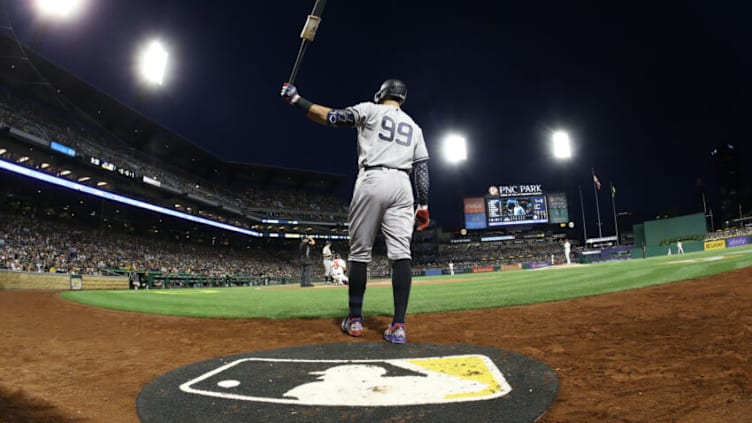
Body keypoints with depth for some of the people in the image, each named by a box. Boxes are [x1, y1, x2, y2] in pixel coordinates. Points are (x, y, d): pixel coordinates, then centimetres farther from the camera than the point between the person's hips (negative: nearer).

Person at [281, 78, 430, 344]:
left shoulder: (370, 110, 11)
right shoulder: (414, 126, 23)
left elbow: (330, 117, 1)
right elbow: (422, 167, 14)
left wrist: (295, 99, 9)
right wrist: (423, 204, 11)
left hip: (372, 182, -3)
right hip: (402, 186, 4)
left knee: (360, 252, 4)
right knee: (401, 253, -5)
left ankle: (355, 319, 9)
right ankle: (399, 326, -12)